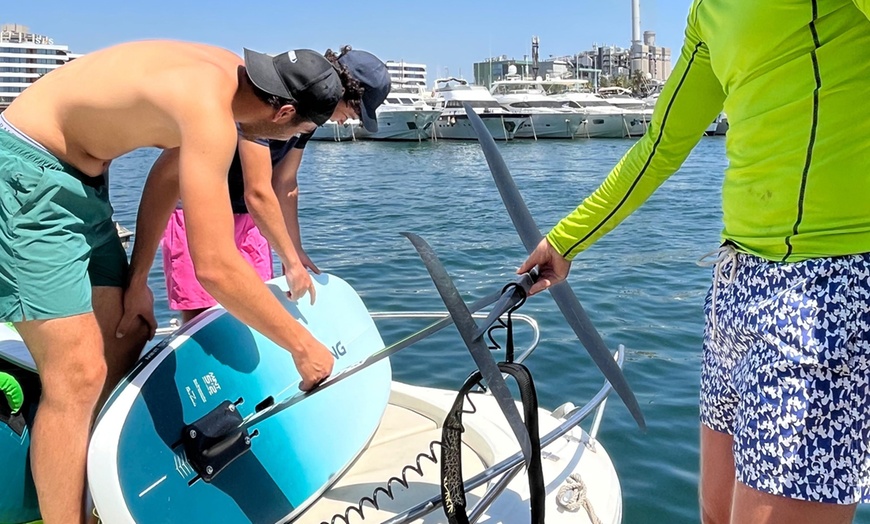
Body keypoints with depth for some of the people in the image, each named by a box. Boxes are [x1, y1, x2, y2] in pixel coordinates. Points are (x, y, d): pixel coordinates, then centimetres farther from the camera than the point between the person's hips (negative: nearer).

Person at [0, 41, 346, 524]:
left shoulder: (224, 77, 0)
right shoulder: (210, 110, -29)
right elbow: (215, 268, -33)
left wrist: (138, 277, 7)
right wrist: (303, 347, -22)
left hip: (78, 180, 10)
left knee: (124, 343, 15)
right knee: (79, 376, -14)